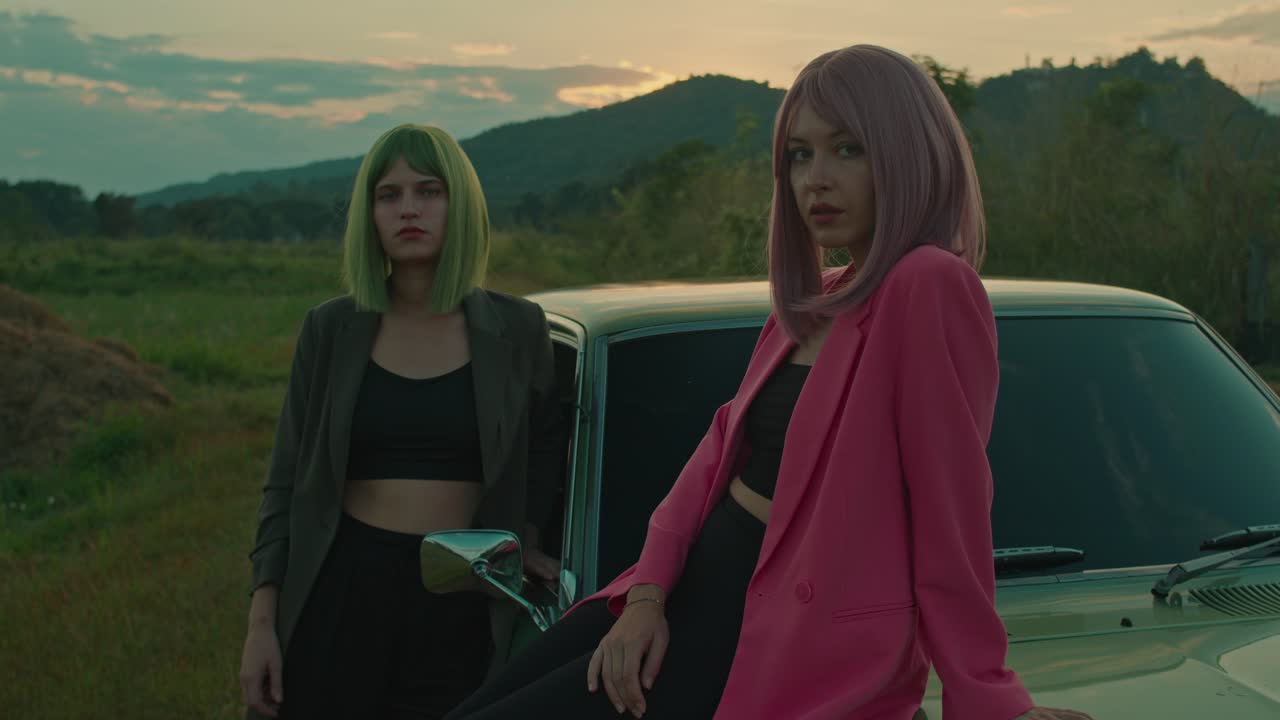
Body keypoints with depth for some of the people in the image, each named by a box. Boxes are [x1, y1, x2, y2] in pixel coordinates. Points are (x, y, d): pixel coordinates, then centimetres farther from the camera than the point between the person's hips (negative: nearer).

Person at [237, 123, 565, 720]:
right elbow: (286, 486, 5)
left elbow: (544, 447, 21)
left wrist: (519, 535, 11)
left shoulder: (516, 330, 2)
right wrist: (262, 622, 0)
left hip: (460, 603, 0)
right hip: (342, 584, 1)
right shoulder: (330, 329, 3)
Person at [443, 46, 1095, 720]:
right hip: (690, 598, 9)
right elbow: (721, 449, 9)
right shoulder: (810, 304, 11)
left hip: (787, 648, -8)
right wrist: (648, 594, -4)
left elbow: (952, 507, -19)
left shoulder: (931, 287, -18)